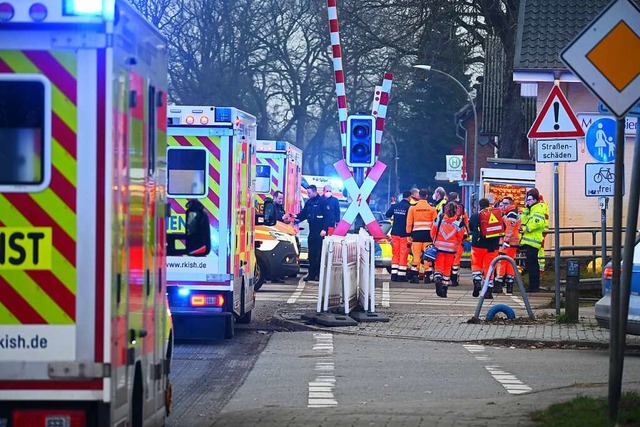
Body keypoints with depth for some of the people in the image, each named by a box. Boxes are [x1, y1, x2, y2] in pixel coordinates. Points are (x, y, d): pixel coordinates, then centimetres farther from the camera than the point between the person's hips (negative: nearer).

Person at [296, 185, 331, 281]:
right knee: (311, 253, 7)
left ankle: (320, 274, -1)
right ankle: (312, 274, 13)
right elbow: (303, 214, 18)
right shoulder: (308, 202, 14)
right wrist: (296, 216, -2)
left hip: (320, 232, -7)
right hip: (312, 232, 7)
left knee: (320, 254, -5)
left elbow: (328, 216, -12)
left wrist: (324, 229, -18)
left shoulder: (323, 201, -8)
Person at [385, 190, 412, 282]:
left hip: (395, 233, 4)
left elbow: (387, 215, 12)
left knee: (395, 254, 11)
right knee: (403, 254, 1)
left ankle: (394, 274, 8)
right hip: (404, 233, -4)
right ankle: (401, 275, -1)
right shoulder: (409, 207, -12)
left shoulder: (395, 206, 2)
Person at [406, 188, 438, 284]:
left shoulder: (413, 208, 0)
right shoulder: (432, 208, 0)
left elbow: (409, 222, 1)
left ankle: (415, 276, 1)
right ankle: (427, 276, 5)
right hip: (428, 233, 0)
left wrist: (409, 234, 8)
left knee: (416, 254, 3)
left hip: (417, 233, 0)